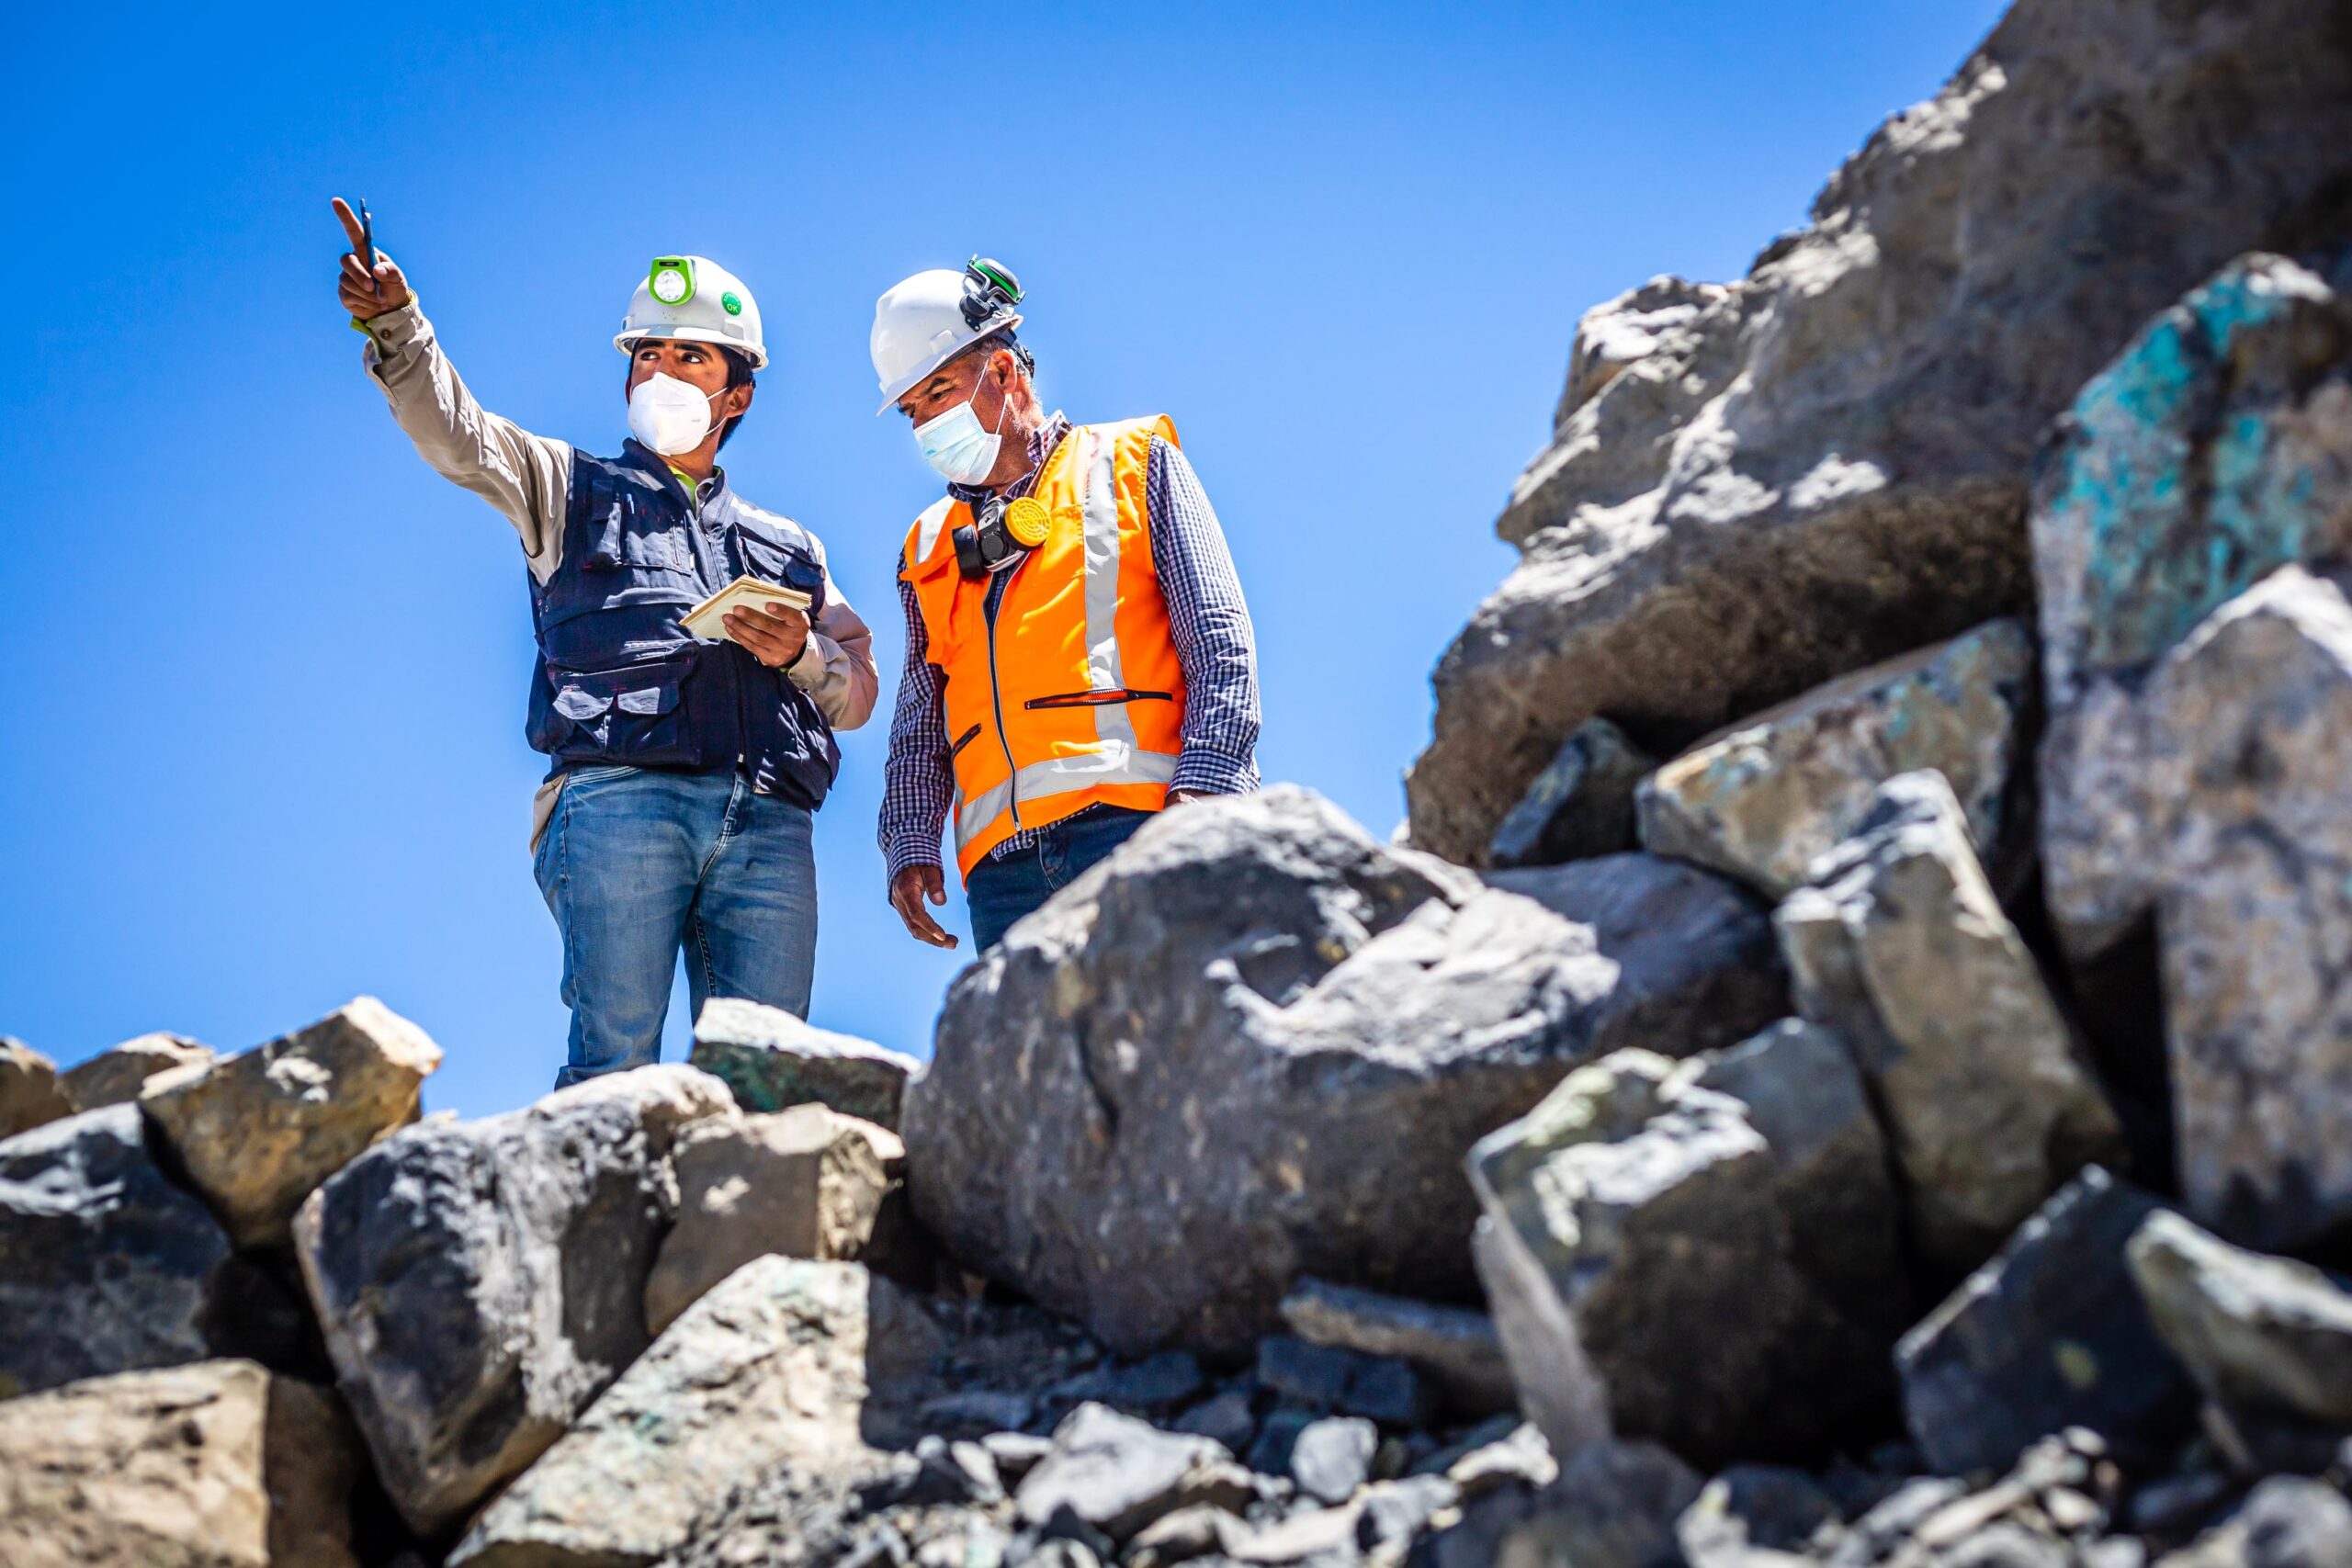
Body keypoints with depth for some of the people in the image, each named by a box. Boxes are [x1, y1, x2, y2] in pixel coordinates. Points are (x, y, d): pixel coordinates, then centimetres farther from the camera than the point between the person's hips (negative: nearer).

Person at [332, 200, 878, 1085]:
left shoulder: (790, 548, 32)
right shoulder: (571, 490, 26)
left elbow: (858, 692, 23)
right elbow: (455, 433, 8)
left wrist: (801, 655, 0)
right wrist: (395, 323, -10)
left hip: (769, 820, 3)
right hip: (618, 794, -2)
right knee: (616, 1057, -17)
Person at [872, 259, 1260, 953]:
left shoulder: (1133, 462, 14)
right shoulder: (930, 545, 26)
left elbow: (1220, 641, 3)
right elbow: (920, 721, 23)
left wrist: (1202, 787, -11)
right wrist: (910, 840, 5)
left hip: (1135, 819, -4)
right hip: (1004, 859, 4)